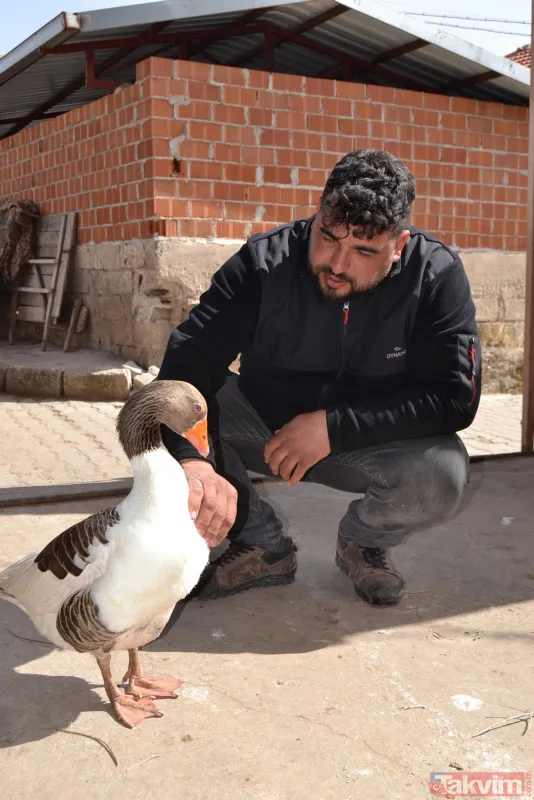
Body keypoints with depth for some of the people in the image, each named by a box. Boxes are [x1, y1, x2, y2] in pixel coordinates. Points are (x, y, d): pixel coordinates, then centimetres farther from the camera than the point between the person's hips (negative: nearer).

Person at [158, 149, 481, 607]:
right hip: (263, 427, 1)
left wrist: (333, 427, -30)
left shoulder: (436, 275, -19)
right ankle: (264, 547, -2)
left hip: (369, 444, -1)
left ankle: (363, 542, 5)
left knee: (443, 474, -32)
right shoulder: (265, 261, -21)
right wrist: (193, 461, -51)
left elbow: (455, 396, -23)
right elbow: (188, 361, -32)